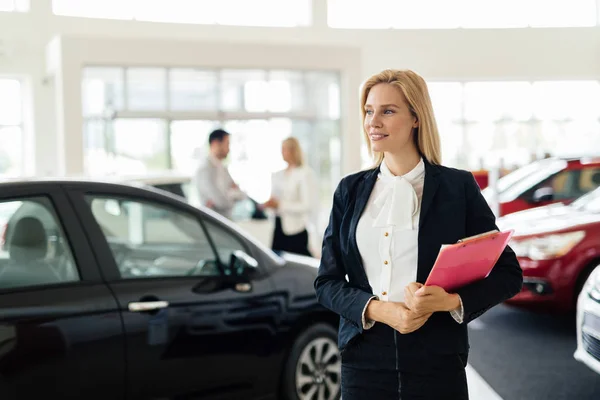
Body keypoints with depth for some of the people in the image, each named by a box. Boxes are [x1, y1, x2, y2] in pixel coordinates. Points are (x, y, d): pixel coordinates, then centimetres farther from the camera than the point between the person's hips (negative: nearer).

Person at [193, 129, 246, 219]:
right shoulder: (205, 169, -16)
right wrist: (232, 193, -3)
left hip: (226, 219, 8)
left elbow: (242, 195, 6)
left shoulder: (222, 168, 13)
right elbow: (223, 202, -24)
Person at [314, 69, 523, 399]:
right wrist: (377, 310, -13)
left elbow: (508, 273, 0)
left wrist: (451, 301, -17)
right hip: (363, 361, 2)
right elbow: (327, 281, 5)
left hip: (437, 363, -2)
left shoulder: (458, 186, -1)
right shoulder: (351, 190, 6)